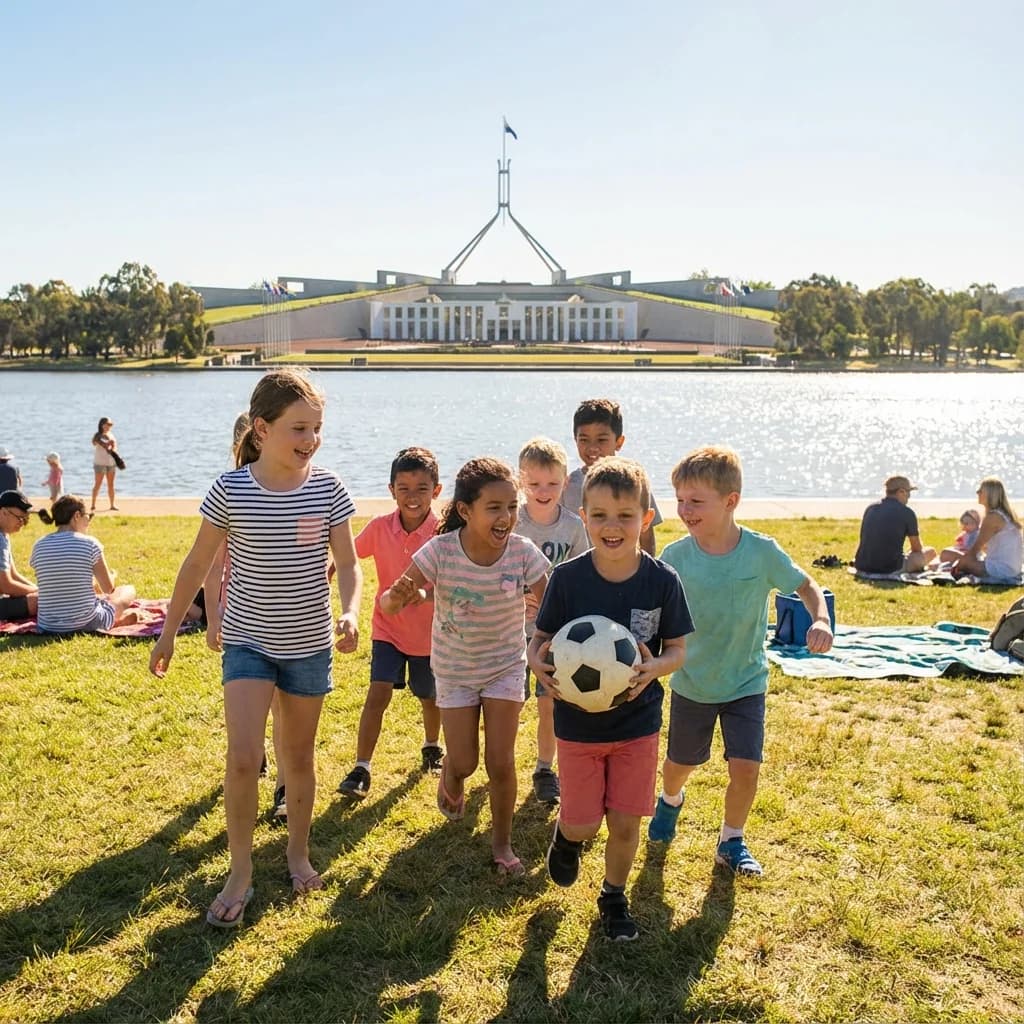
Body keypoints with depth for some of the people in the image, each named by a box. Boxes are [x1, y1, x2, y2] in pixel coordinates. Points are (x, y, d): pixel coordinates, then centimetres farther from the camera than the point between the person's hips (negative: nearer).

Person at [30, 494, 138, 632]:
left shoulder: (39, 546, 0)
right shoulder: (89, 544, -11)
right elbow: (108, 588, -2)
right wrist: (112, 576, 22)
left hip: (48, 626, 5)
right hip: (86, 623, -5)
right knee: (129, 590, 26)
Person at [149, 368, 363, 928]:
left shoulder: (328, 489, -9)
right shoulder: (231, 489, -12)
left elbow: (348, 564, -6)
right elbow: (197, 564, -1)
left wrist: (350, 612, -26)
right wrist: (169, 632, 4)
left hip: (309, 645, 2)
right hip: (248, 643, -1)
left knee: (299, 755, 15)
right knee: (243, 759, -11)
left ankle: (298, 852, 36)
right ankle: (239, 873, 8)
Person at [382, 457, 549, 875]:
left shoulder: (523, 552, -23)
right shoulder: (440, 551, -26)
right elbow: (389, 604, -23)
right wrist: (395, 598, -48)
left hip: (505, 665, 0)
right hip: (454, 669, 0)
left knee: (500, 762, -3)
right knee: (463, 763, 5)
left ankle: (502, 842, 23)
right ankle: (449, 783, 44)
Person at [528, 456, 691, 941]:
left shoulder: (662, 581, -12)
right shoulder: (567, 577, -14)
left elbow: (678, 647, -3)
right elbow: (541, 637, -4)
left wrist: (655, 667, -25)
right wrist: (538, 662, -27)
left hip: (637, 720, 1)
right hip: (578, 721, 0)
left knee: (625, 822, 8)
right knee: (582, 823, 7)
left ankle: (614, 896, 36)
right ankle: (566, 835, 45)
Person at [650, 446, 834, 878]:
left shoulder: (761, 551, -17)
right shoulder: (675, 556, -16)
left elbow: (806, 586, -3)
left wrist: (821, 621, -22)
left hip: (745, 681, -1)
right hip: (691, 682, 1)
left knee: (746, 767, -7)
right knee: (680, 762, 16)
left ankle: (731, 841, 20)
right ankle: (670, 800, 53)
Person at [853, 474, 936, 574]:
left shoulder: (870, 508, 10)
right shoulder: (907, 512, -5)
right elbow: (917, 549, 8)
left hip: (862, 567, 5)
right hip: (891, 568, -5)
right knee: (930, 552, 14)